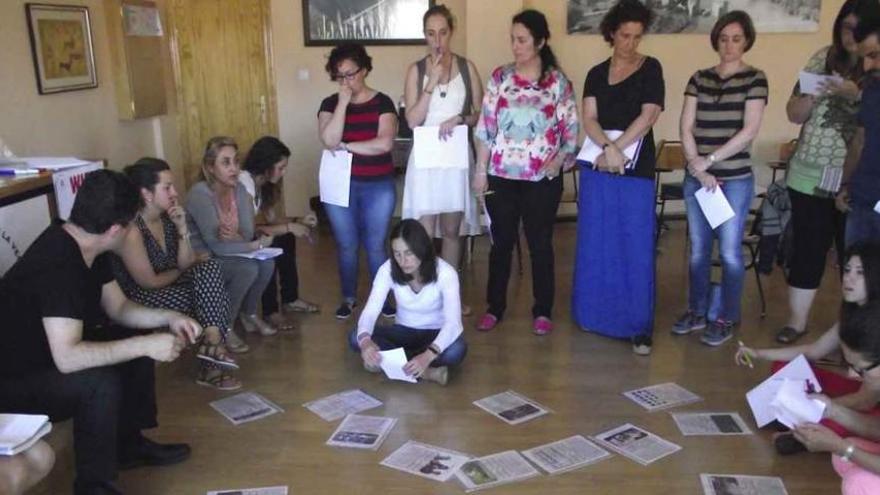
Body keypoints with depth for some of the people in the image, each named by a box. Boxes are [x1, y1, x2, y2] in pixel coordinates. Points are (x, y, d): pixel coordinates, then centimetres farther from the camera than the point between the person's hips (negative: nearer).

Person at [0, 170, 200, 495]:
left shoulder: (86, 247, -4)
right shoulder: (57, 264, -33)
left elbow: (118, 307, 8)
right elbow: (67, 357, -38)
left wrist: (168, 318, -8)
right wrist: (145, 344, -33)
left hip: (49, 353, 10)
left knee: (138, 346, 3)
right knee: (101, 382, -30)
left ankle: (129, 443, 17)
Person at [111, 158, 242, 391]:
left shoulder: (167, 218, 2)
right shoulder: (132, 229, -21)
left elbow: (186, 264, 3)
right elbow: (149, 282, -18)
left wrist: (182, 228, -10)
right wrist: (181, 271, -1)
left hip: (167, 291, 8)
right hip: (137, 302, -8)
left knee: (209, 268, -14)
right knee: (209, 294, -20)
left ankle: (212, 344, -17)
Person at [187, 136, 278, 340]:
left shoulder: (239, 189, -4)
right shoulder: (200, 194, -25)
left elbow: (248, 234, -8)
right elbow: (217, 245, -28)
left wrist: (234, 237, -32)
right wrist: (259, 243, -21)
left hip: (226, 254, 7)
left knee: (266, 263, -14)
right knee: (248, 269, -26)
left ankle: (249, 312, 11)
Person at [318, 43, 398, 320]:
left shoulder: (382, 103, -3)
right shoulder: (330, 104, 2)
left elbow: (385, 143, -17)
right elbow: (329, 141, -16)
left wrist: (345, 146, -13)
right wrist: (343, 102, -15)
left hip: (378, 186, -1)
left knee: (375, 245, 8)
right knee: (346, 246, 11)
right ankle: (349, 298, 28)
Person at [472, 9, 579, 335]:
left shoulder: (559, 82, -2)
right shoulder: (499, 78, 2)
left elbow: (571, 129, 0)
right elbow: (485, 127, 2)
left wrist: (560, 159, -17)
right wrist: (480, 170, -1)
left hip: (542, 178, -1)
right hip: (502, 175, 2)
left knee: (540, 244, 8)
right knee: (501, 242, 10)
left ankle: (543, 311, 21)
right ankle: (495, 307, 24)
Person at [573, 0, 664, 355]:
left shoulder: (650, 69, 3)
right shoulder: (596, 73, 10)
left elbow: (648, 116, -9)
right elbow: (588, 119, -1)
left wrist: (615, 150, -15)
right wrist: (608, 148, -19)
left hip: (636, 171, -3)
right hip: (596, 169, 3)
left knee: (636, 247, -3)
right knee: (596, 243, 8)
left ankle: (639, 326, 4)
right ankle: (595, 314, 22)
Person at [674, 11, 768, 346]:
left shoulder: (754, 78, -1)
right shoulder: (699, 79, 8)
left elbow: (750, 131, -9)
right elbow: (686, 128, 2)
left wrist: (709, 160, -12)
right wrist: (698, 169, -9)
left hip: (736, 179, -3)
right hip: (696, 178, 3)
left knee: (730, 250, 1)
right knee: (698, 248, 9)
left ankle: (727, 319, 14)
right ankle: (696, 312, 23)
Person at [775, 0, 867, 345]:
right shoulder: (822, 59, 7)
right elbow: (794, 114, 8)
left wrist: (856, 95, -24)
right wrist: (813, 95, -11)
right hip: (809, 176, 3)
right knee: (805, 249, 9)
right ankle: (796, 321, 21)